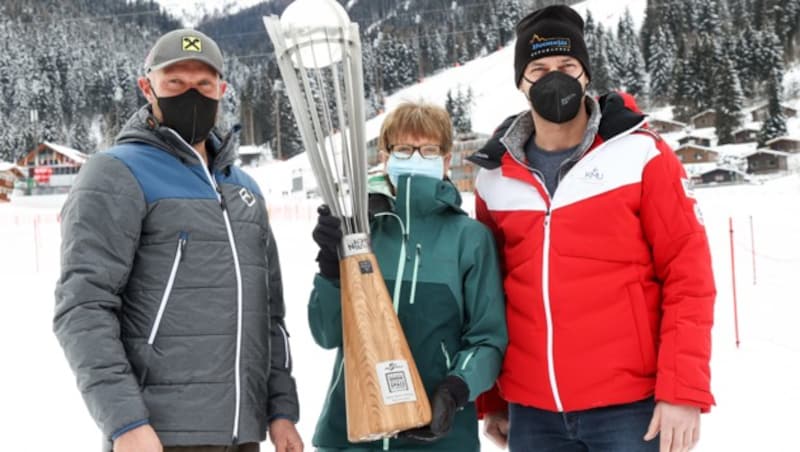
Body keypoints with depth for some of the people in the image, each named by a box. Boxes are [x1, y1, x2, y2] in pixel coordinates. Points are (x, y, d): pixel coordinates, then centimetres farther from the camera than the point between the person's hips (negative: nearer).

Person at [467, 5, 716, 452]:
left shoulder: (639, 154, -3)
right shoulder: (494, 177, 5)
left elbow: (689, 275, -5)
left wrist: (683, 391, -11)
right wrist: (491, 401, 13)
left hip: (629, 406, -3)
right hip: (532, 412, 3)